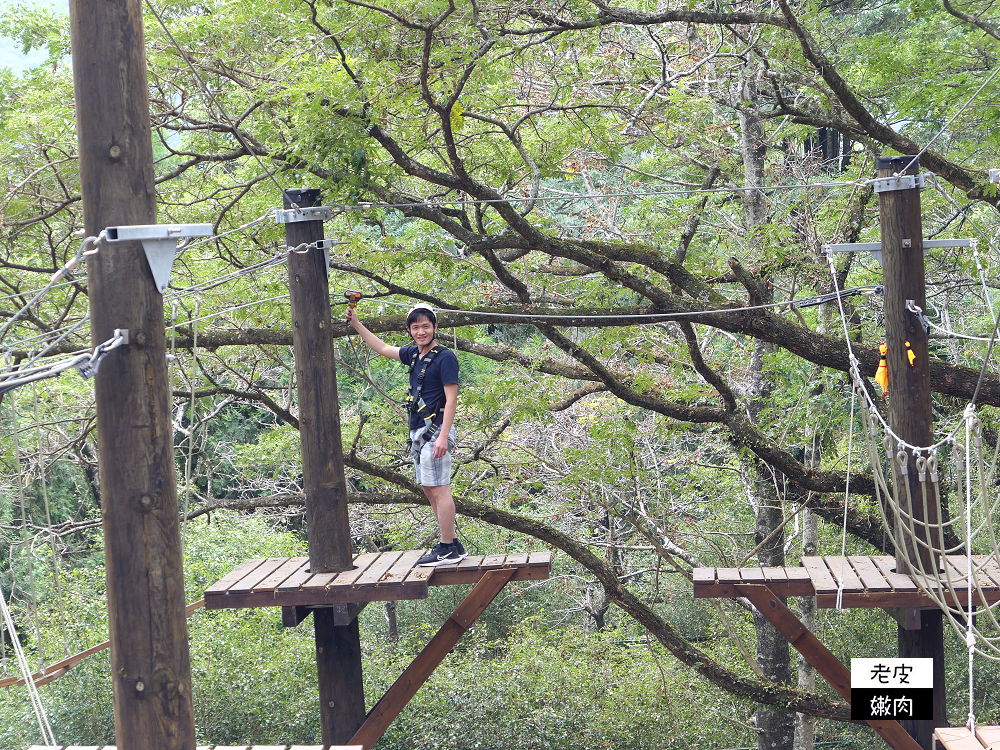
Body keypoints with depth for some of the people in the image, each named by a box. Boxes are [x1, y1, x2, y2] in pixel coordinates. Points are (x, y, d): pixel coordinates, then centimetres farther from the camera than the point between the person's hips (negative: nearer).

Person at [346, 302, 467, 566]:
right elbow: (382, 348, 29)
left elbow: (451, 399, -15)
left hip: (435, 431, -9)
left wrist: (443, 436, -22)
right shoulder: (413, 354, 13)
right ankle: (451, 544, 15)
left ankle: (448, 549, -7)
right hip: (418, 432, 9)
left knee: (439, 489, -9)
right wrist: (356, 324, 29)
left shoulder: (445, 357, -10)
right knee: (429, 490, 10)